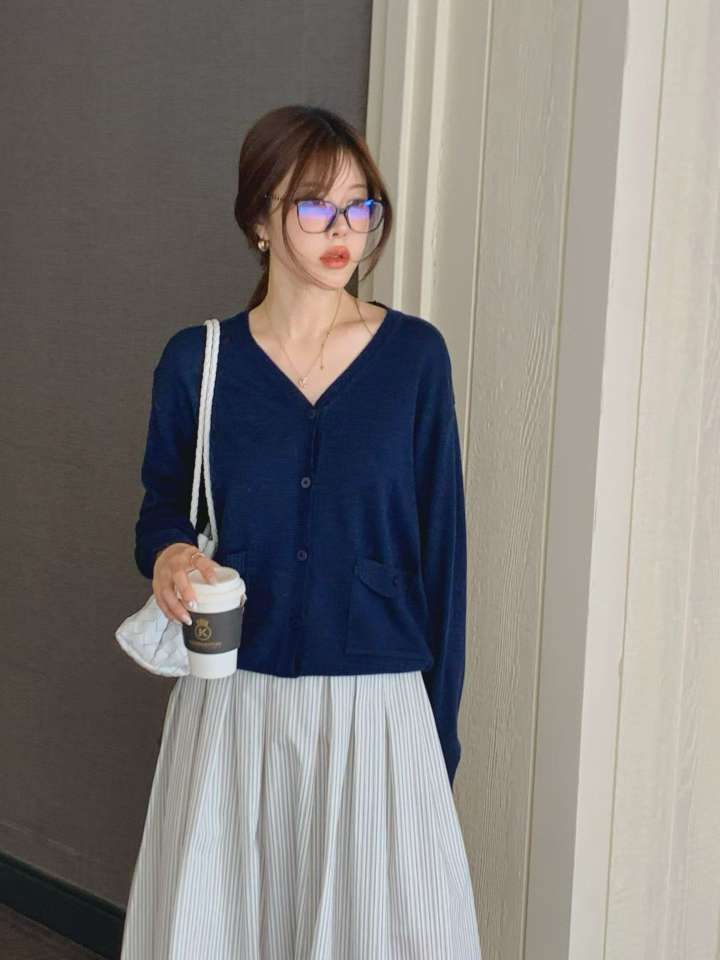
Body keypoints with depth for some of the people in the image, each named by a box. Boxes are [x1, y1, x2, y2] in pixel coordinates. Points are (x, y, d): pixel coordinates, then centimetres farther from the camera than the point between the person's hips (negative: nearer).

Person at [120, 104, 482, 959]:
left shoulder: (415, 355, -2)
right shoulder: (197, 361, -1)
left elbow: (441, 544, 1)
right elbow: (162, 503, 13)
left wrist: (439, 725, 1)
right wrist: (168, 554, -12)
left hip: (378, 706, -1)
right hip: (231, 703, 1)